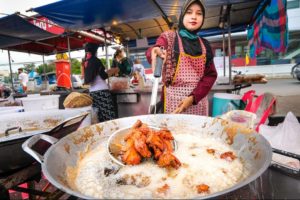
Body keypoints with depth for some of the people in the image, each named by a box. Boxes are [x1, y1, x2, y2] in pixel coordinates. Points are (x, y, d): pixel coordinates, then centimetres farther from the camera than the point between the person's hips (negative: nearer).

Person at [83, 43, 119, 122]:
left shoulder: (86, 63, 13)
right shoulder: (96, 60, -5)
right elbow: (103, 76, -7)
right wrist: (113, 71, 8)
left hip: (92, 91, 7)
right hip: (101, 91, -7)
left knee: (99, 117, 7)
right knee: (109, 116, -6)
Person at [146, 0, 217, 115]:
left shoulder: (204, 45, 10)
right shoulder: (168, 37, 1)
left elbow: (211, 74, 3)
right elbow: (151, 53, -19)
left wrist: (193, 97, -12)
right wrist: (155, 53, -44)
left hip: (198, 99, 4)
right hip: (174, 98, -3)